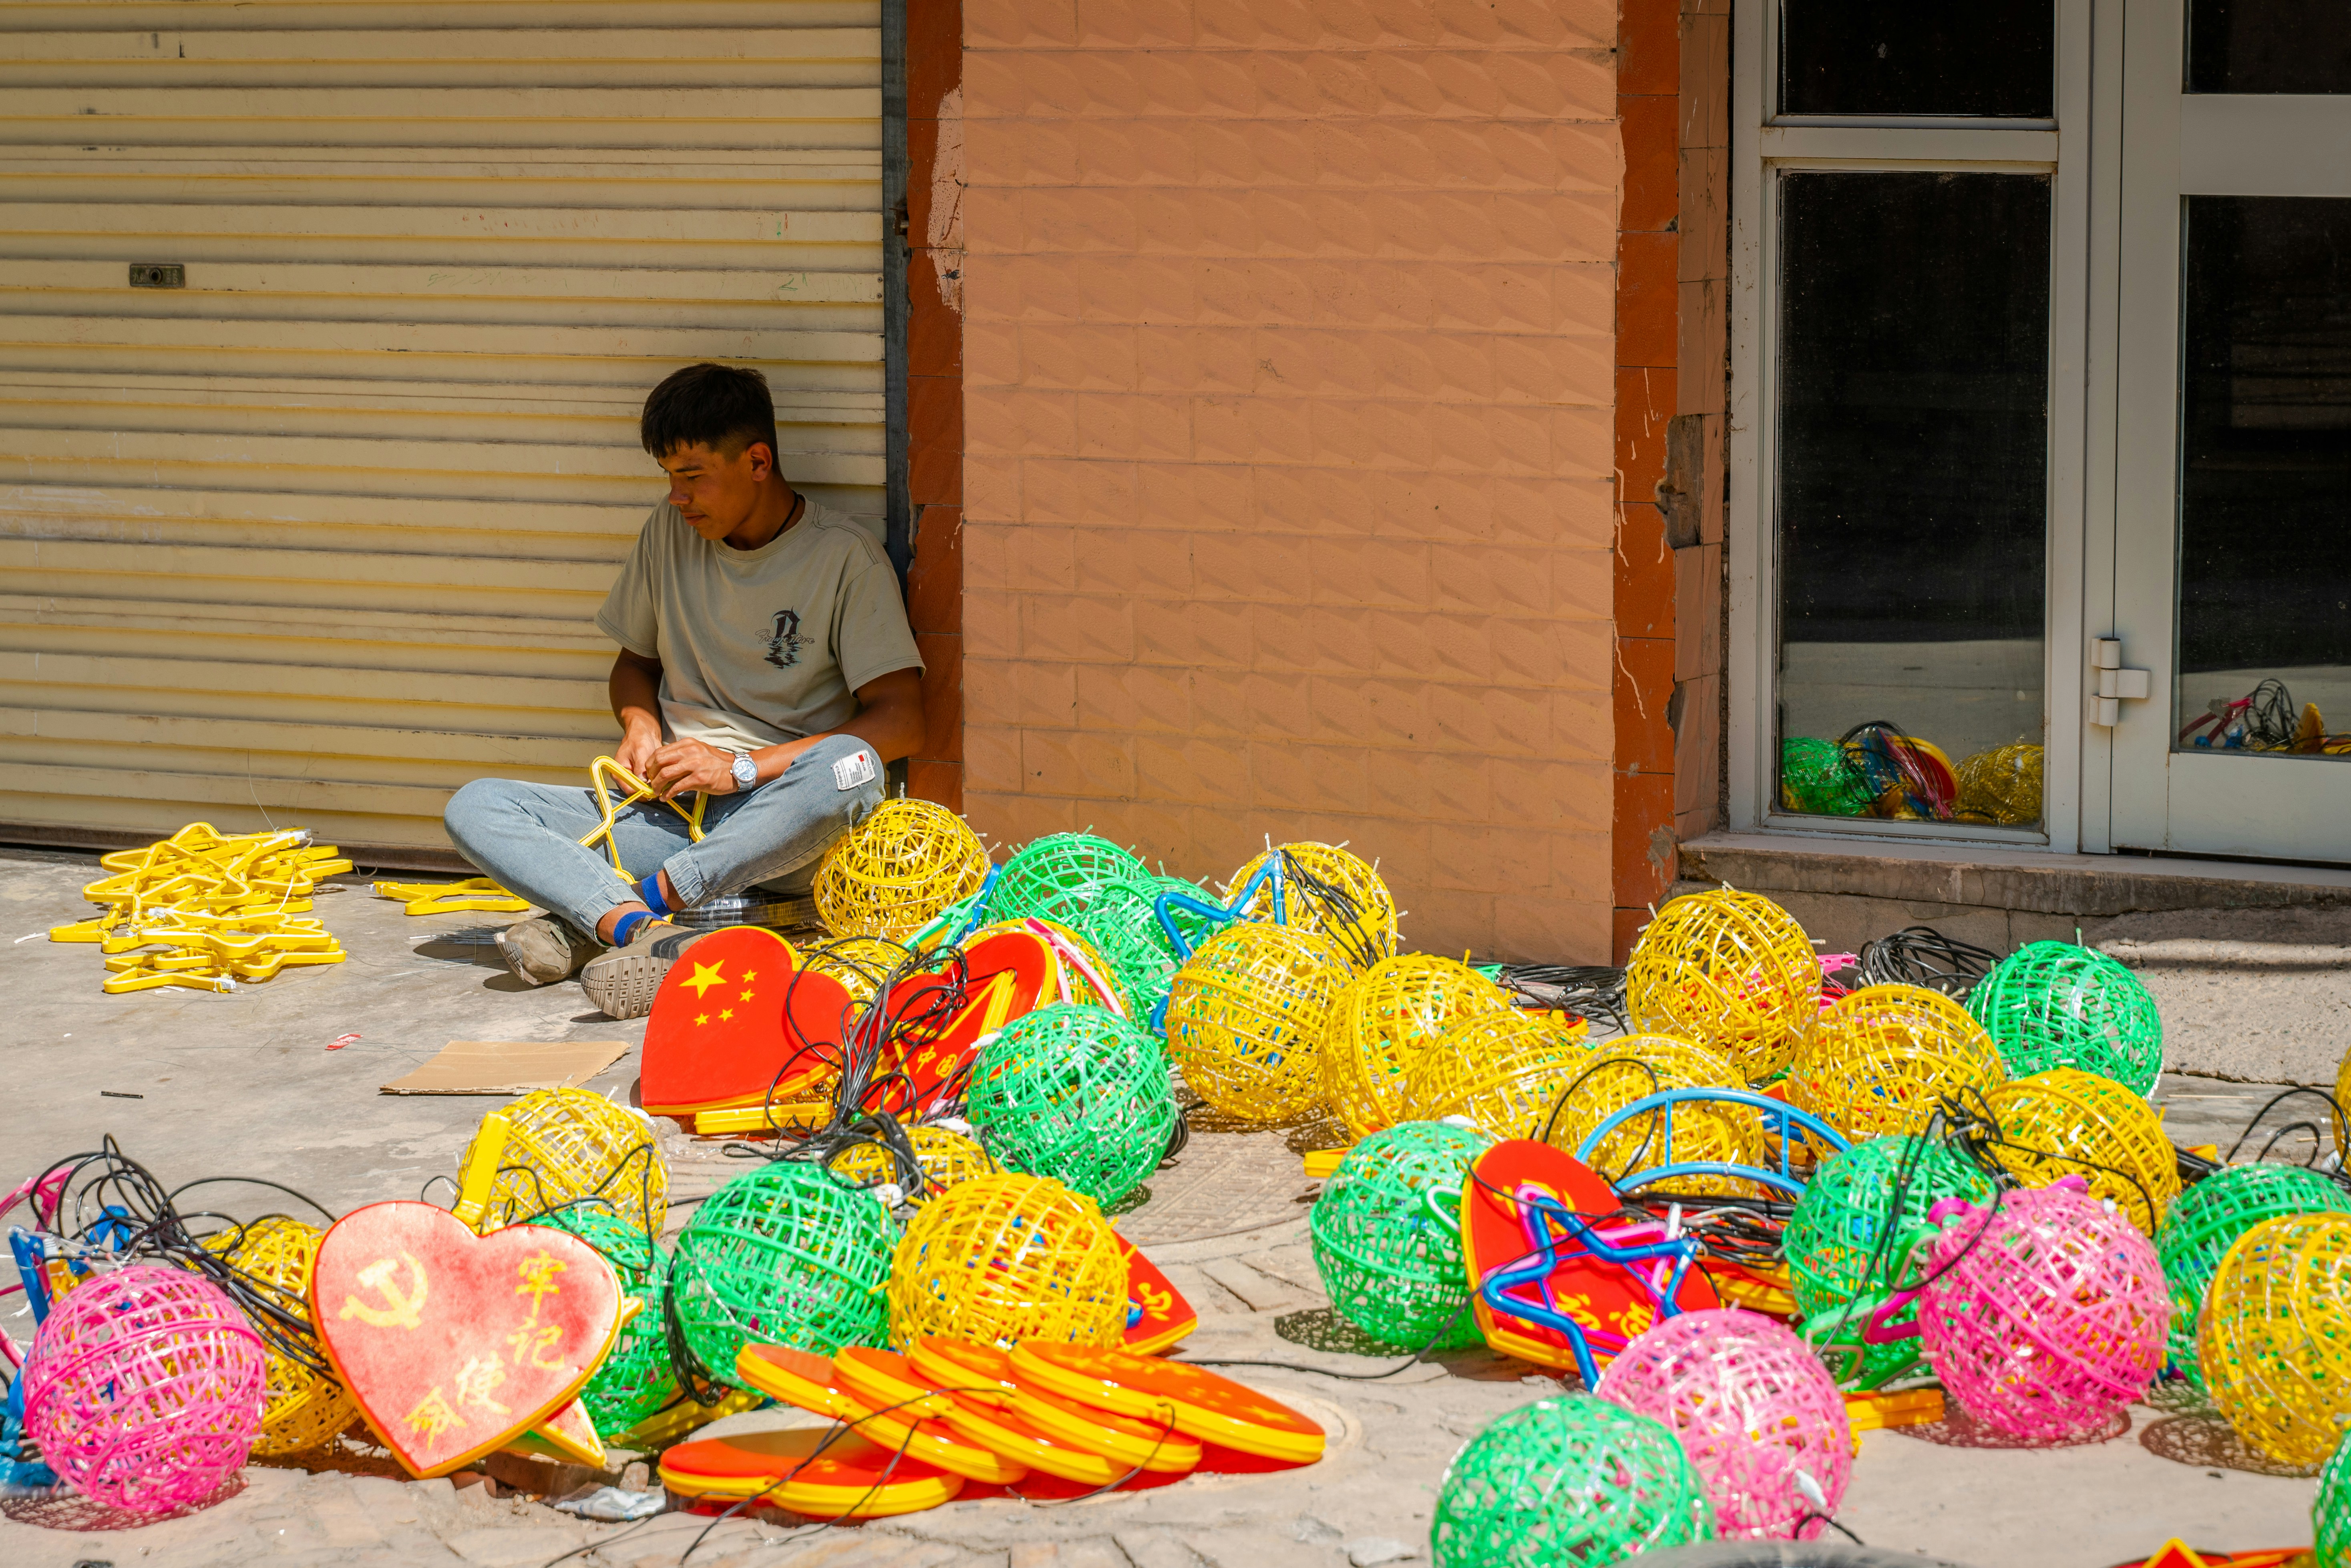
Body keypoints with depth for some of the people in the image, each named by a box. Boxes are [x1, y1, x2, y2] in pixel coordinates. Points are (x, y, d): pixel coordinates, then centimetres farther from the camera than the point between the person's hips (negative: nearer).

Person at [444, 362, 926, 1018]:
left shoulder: (844, 557, -6)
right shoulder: (671, 531, 9)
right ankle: (644, 931, -40)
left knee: (851, 768, -39)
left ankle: (588, 919, -38)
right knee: (474, 809, -14)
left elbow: (900, 721, -12)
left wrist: (743, 767, -16)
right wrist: (640, 727, 1)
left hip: (778, 826, -4)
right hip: (670, 814, 5)